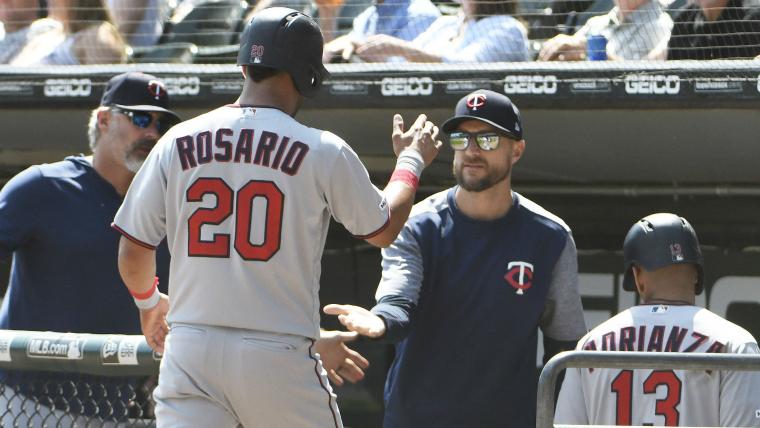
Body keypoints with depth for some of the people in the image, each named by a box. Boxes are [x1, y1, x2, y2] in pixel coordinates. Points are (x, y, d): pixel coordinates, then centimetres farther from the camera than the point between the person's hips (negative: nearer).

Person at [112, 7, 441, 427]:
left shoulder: (177, 143, 3)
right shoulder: (322, 152, -4)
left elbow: (133, 250, 7)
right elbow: (383, 228, 12)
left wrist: (148, 301, 30)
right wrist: (411, 160, 30)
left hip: (189, 349, 2)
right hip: (280, 359, -2)